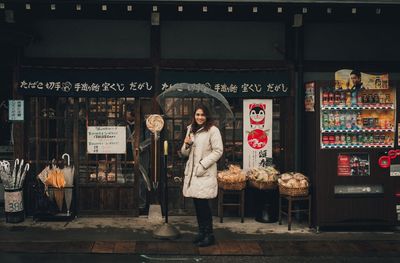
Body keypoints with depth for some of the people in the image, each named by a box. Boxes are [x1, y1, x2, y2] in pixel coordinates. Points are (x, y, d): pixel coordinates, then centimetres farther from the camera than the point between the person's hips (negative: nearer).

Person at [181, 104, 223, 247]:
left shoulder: (212, 130, -6)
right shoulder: (191, 130, 15)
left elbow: (218, 151, -11)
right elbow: (185, 153, 20)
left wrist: (202, 164, -16)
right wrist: (186, 145, -3)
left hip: (205, 172, -6)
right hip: (191, 171, 6)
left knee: (203, 203, -9)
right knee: (197, 203, 9)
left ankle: (209, 235, 1)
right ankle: (201, 232, 20)